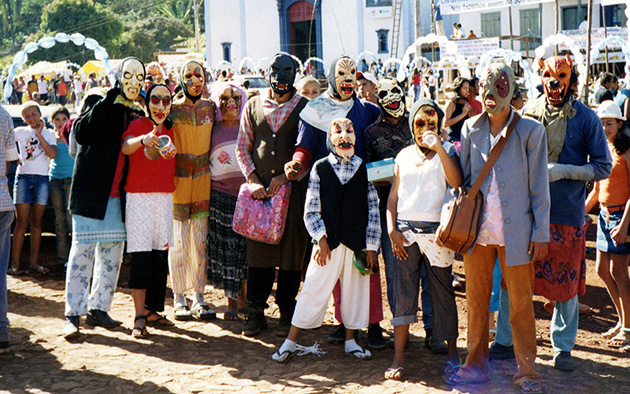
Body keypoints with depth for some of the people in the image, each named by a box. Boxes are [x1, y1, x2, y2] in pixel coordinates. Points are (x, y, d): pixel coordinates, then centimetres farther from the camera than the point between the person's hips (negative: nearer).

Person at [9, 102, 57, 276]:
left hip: (42, 178, 1)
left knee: (37, 222, 4)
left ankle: (34, 262, 9)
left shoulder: (49, 133, 8)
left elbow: (52, 154, -8)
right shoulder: (20, 132, 8)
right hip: (23, 177, -1)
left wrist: (39, 134, -8)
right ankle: (15, 263, -3)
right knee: (22, 222, -6)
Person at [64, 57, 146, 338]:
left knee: (112, 251, 7)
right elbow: (80, 134, -15)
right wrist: (107, 102, -19)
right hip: (91, 189, -5)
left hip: (118, 194, 5)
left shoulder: (138, 113, 14)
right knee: (83, 248, -4)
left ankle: (98, 308, 17)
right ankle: (74, 313, 1)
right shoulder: (98, 102, 0)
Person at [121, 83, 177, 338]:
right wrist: (144, 139, -46)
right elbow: (125, 147, -28)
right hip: (139, 196, -6)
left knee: (161, 255, 7)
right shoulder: (138, 125, -5)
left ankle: (152, 310, 16)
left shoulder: (169, 129, 13)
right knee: (141, 256, -9)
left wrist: (170, 152, 6)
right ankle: (139, 317, -7)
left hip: (165, 197, 6)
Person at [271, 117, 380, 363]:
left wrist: (371, 247, 0)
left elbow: (373, 210, 4)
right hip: (328, 241, -2)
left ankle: (350, 340, 26)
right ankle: (290, 342, 9)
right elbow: (311, 210, 1)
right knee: (313, 289, 1)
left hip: (357, 241, 2)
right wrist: (322, 239, -7)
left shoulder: (364, 169, 3)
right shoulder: (320, 168, 0)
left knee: (355, 290, 9)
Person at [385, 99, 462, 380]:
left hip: (436, 231, -2)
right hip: (405, 231, 2)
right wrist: (392, 229, 2)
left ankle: (452, 352, 18)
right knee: (402, 293, -2)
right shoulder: (404, 155, 14)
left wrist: (438, 147, -16)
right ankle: (398, 358, 1)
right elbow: (393, 196, 14)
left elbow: (456, 182, -14)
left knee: (443, 293, 5)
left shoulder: (446, 151, 6)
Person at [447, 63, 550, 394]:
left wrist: (540, 233, -5)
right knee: (476, 299, 11)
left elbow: (538, 187, -2)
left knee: (521, 303, 5)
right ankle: (476, 365, 24)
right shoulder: (471, 128, 7)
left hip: (515, 231, -3)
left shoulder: (531, 131, -3)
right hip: (477, 230, 3)